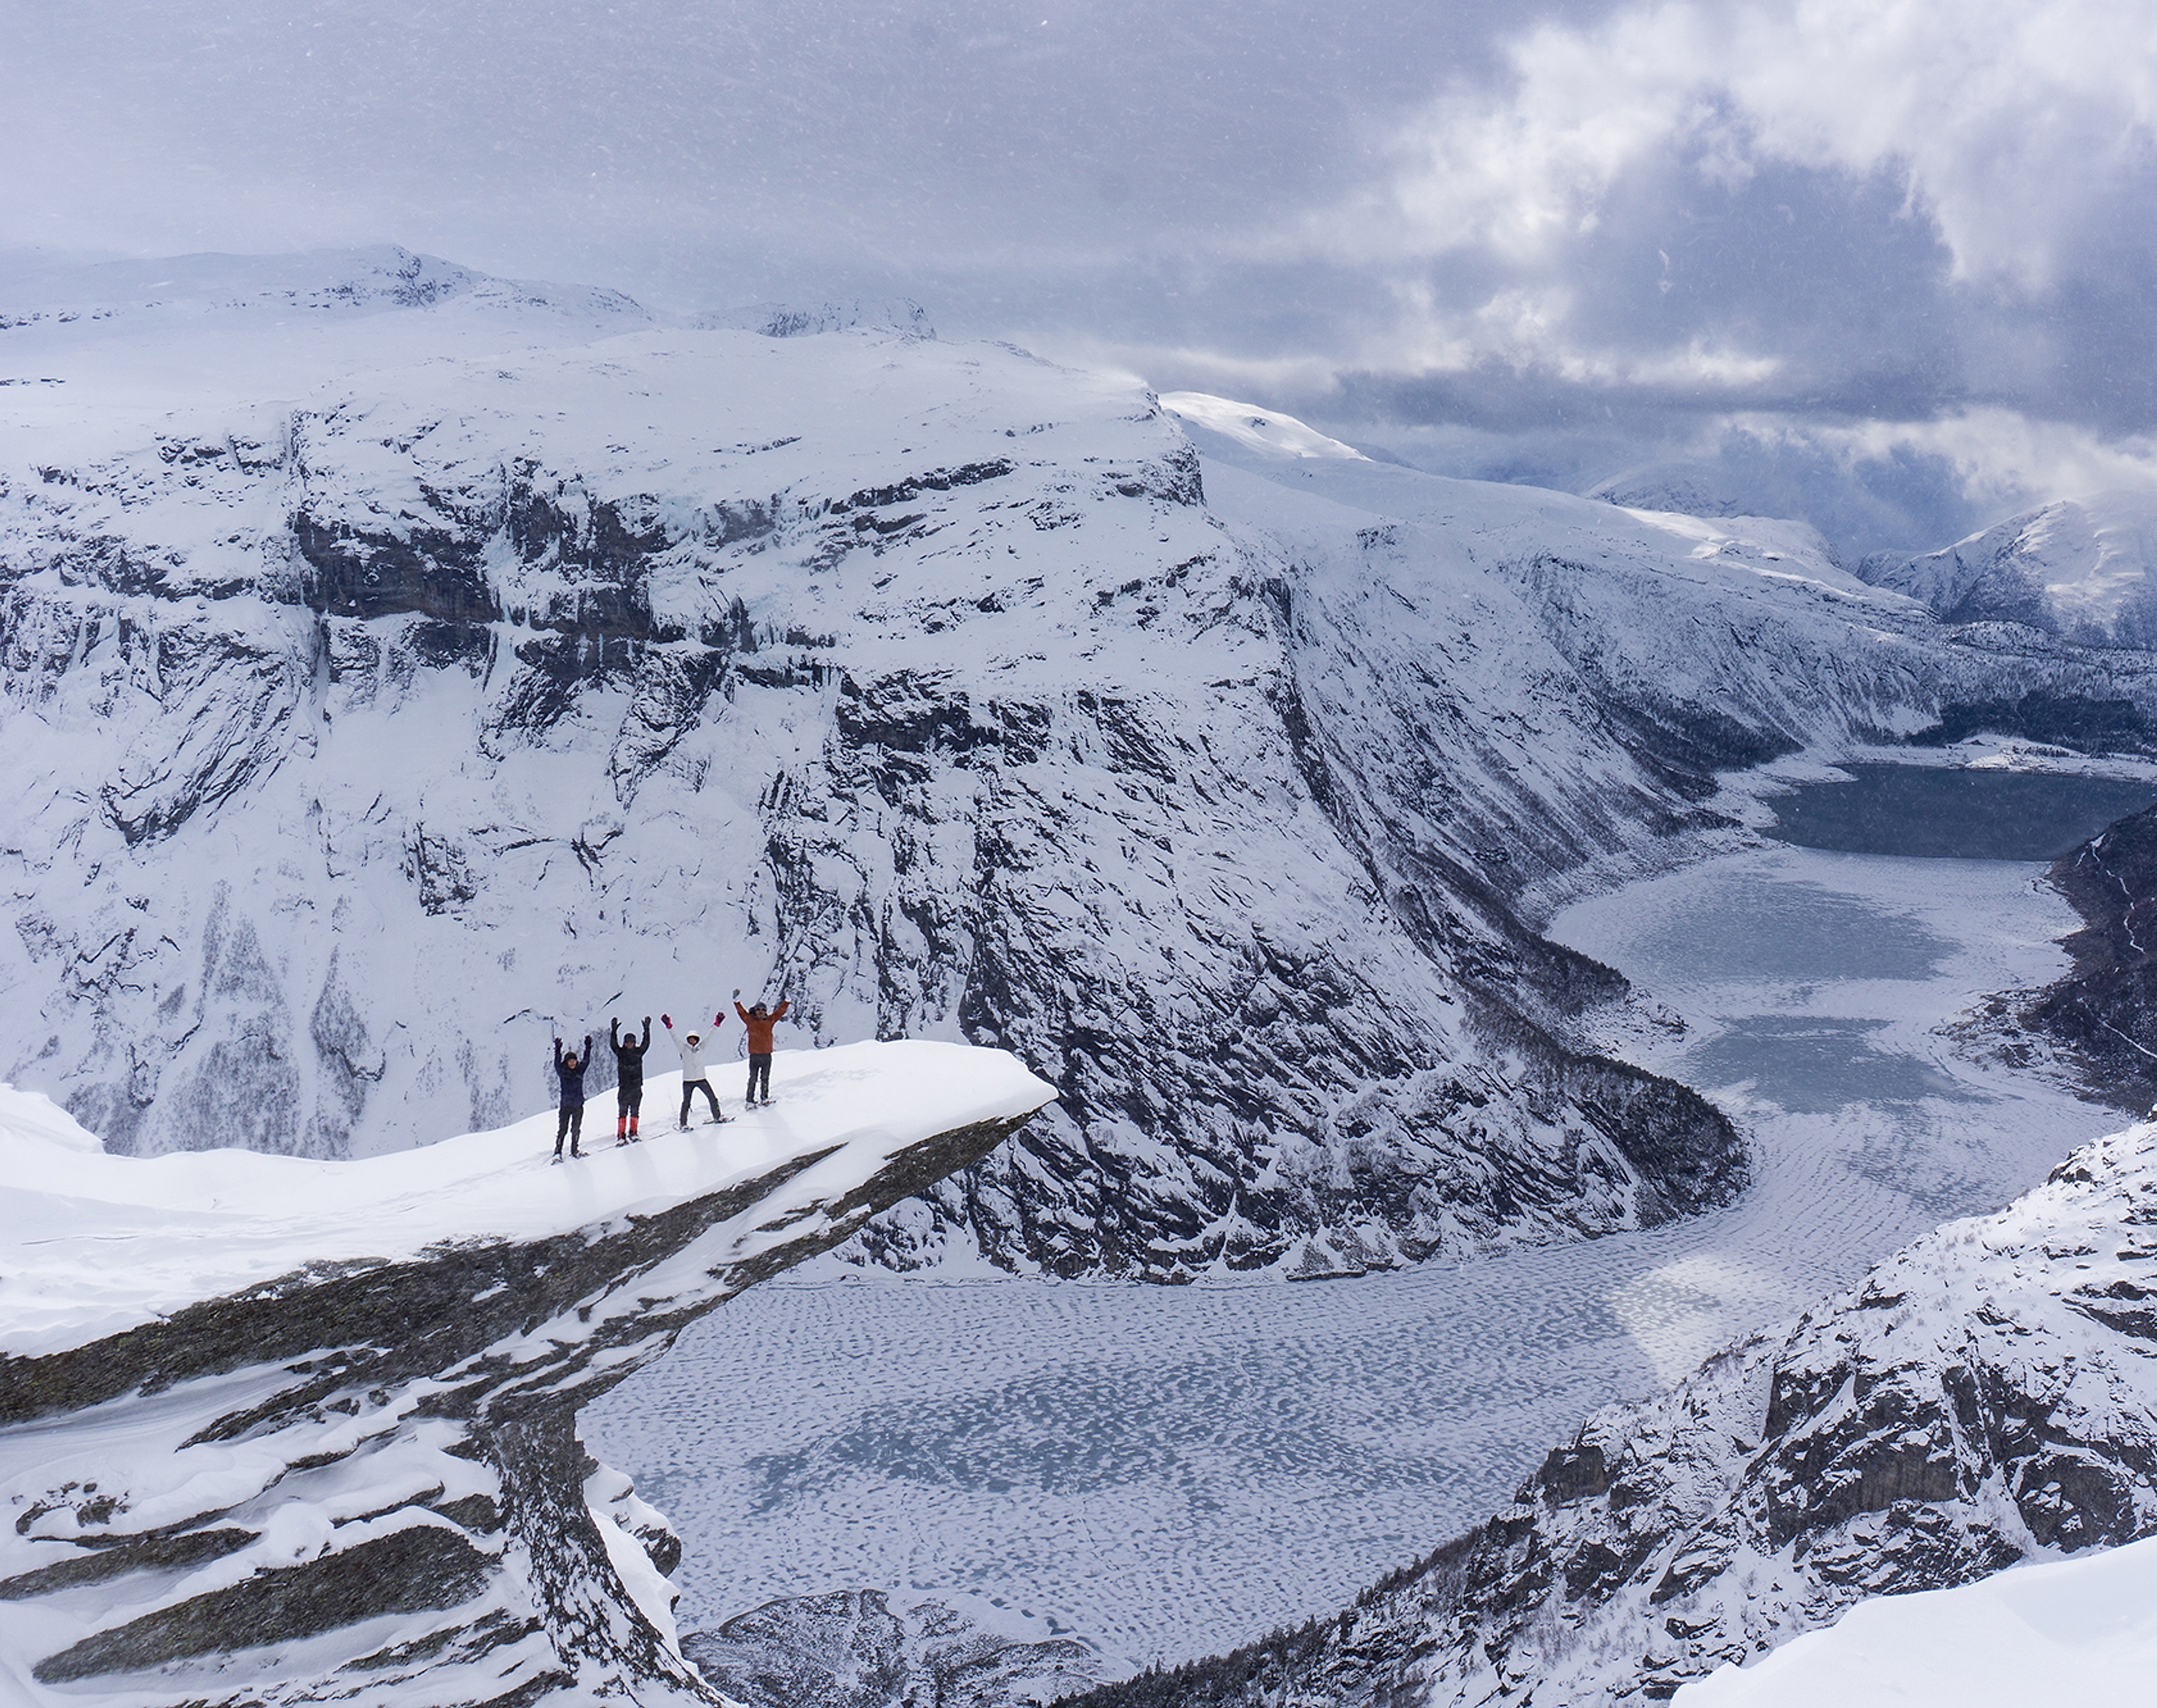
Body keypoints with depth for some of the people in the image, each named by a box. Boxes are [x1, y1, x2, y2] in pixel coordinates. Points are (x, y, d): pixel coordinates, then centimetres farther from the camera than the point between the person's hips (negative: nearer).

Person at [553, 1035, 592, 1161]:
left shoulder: (580, 1070, 6)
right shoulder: (563, 1072, -1)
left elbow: (586, 1060, 4)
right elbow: (557, 1064, -15)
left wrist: (588, 1047, -5)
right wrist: (558, 1050, -26)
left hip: (578, 1105, 3)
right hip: (566, 1105, -3)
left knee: (576, 1129, 11)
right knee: (563, 1129, -7)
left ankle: (575, 1150, 23)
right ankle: (557, 1152, -6)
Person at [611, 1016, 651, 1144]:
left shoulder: (638, 1052, 6)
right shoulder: (620, 1053, 3)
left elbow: (646, 1044, -2)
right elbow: (613, 1044, -9)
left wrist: (647, 1029, -9)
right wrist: (614, 1031, -20)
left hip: (636, 1087, 1)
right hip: (624, 1088, -1)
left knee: (635, 1111, 4)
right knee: (622, 1112, -2)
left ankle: (633, 1133, 12)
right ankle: (621, 1136, -2)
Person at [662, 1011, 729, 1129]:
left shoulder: (702, 1047, 6)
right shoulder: (684, 1049, 1)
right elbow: (676, 1039, -8)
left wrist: (716, 1025, -11)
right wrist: (669, 1027, -19)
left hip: (701, 1079, 2)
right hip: (688, 1081, -2)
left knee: (713, 1098, 4)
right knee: (686, 1103, -3)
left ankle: (717, 1117, 21)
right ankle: (682, 1124, 7)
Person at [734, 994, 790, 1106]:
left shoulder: (769, 1021, 12)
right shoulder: (750, 1020, 4)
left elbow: (780, 1012, 16)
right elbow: (741, 1012, -1)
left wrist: (786, 1002, 13)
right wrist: (737, 1001, -11)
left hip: (767, 1055, 3)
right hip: (754, 1055, -3)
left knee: (765, 1078, 9)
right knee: (753, 1079, 0)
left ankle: (765, 1098, 17)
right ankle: (750, 1101, 3)